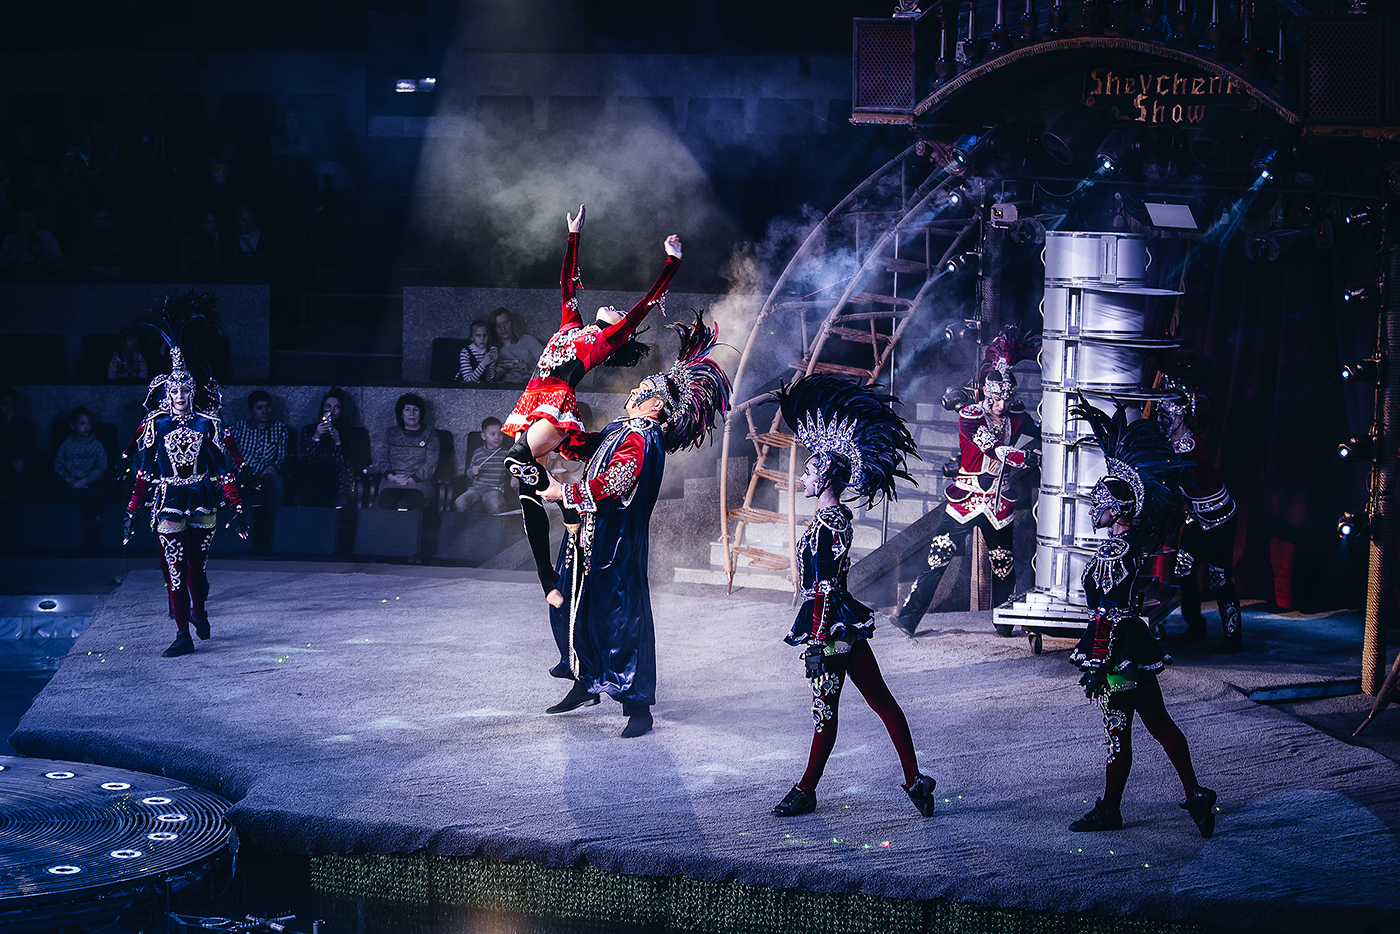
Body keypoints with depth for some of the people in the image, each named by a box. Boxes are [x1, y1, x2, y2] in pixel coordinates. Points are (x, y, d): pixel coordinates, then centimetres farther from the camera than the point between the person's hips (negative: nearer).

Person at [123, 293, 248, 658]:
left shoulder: (208, 423, -1)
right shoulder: (155, 424, 0)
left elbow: (225, 469, 1)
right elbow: (143, 472, 2)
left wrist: (236, 509, -2)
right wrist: (131, 512, -1)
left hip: (204, 501, 1)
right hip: (169, 503, 0)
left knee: (197, 565, 10)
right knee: (174, 569, -5)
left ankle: (198, 613, 39)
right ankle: (183, 636, -2)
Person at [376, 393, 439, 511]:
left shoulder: (429, 433, 12)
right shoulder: (390, 433, 20)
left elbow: (431, 464, 2)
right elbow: (384, 460, 15)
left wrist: (411, 479, -12)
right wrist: (390, 476, -7)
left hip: (420, 481, -1)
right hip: (393, 481, 1)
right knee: (386, 500, -34)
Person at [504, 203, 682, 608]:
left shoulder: (608, 338, 13)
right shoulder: (571, 325, 28)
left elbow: (648, 301, 13)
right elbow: (567, 283, 36)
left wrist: (672, 260, 18)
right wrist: (574, 235, 39)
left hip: (558, 402, -6)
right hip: (534, 401, 6)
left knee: (523, 455, -31)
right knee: (528, 490, -3)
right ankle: (548, 581, 0)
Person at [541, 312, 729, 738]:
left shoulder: (642, 441, -18)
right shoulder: (621, 428, 11)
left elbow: (607, 485, -25)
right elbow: (583, 445, 27)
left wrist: (564, 492, -13)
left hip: (615, 544, -10)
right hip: (589, 536, 10)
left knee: (618, 618, -7)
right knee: (574, 607, 18)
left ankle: (638, 708, -1)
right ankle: (586, 685, 34)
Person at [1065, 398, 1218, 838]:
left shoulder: (1114, 554, -21)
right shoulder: (1137, 537, 4)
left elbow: (1107, 617, -22)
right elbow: (1122, 470, 15)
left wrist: (1095, 668, -19)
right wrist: (1102, 425, 20)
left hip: (1119, 652, -9)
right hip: (1137, 648, 9)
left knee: (1118, 731, 2)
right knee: (1158, 722, 13)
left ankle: (1109, 810, 13)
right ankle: (1195, 796, 13)